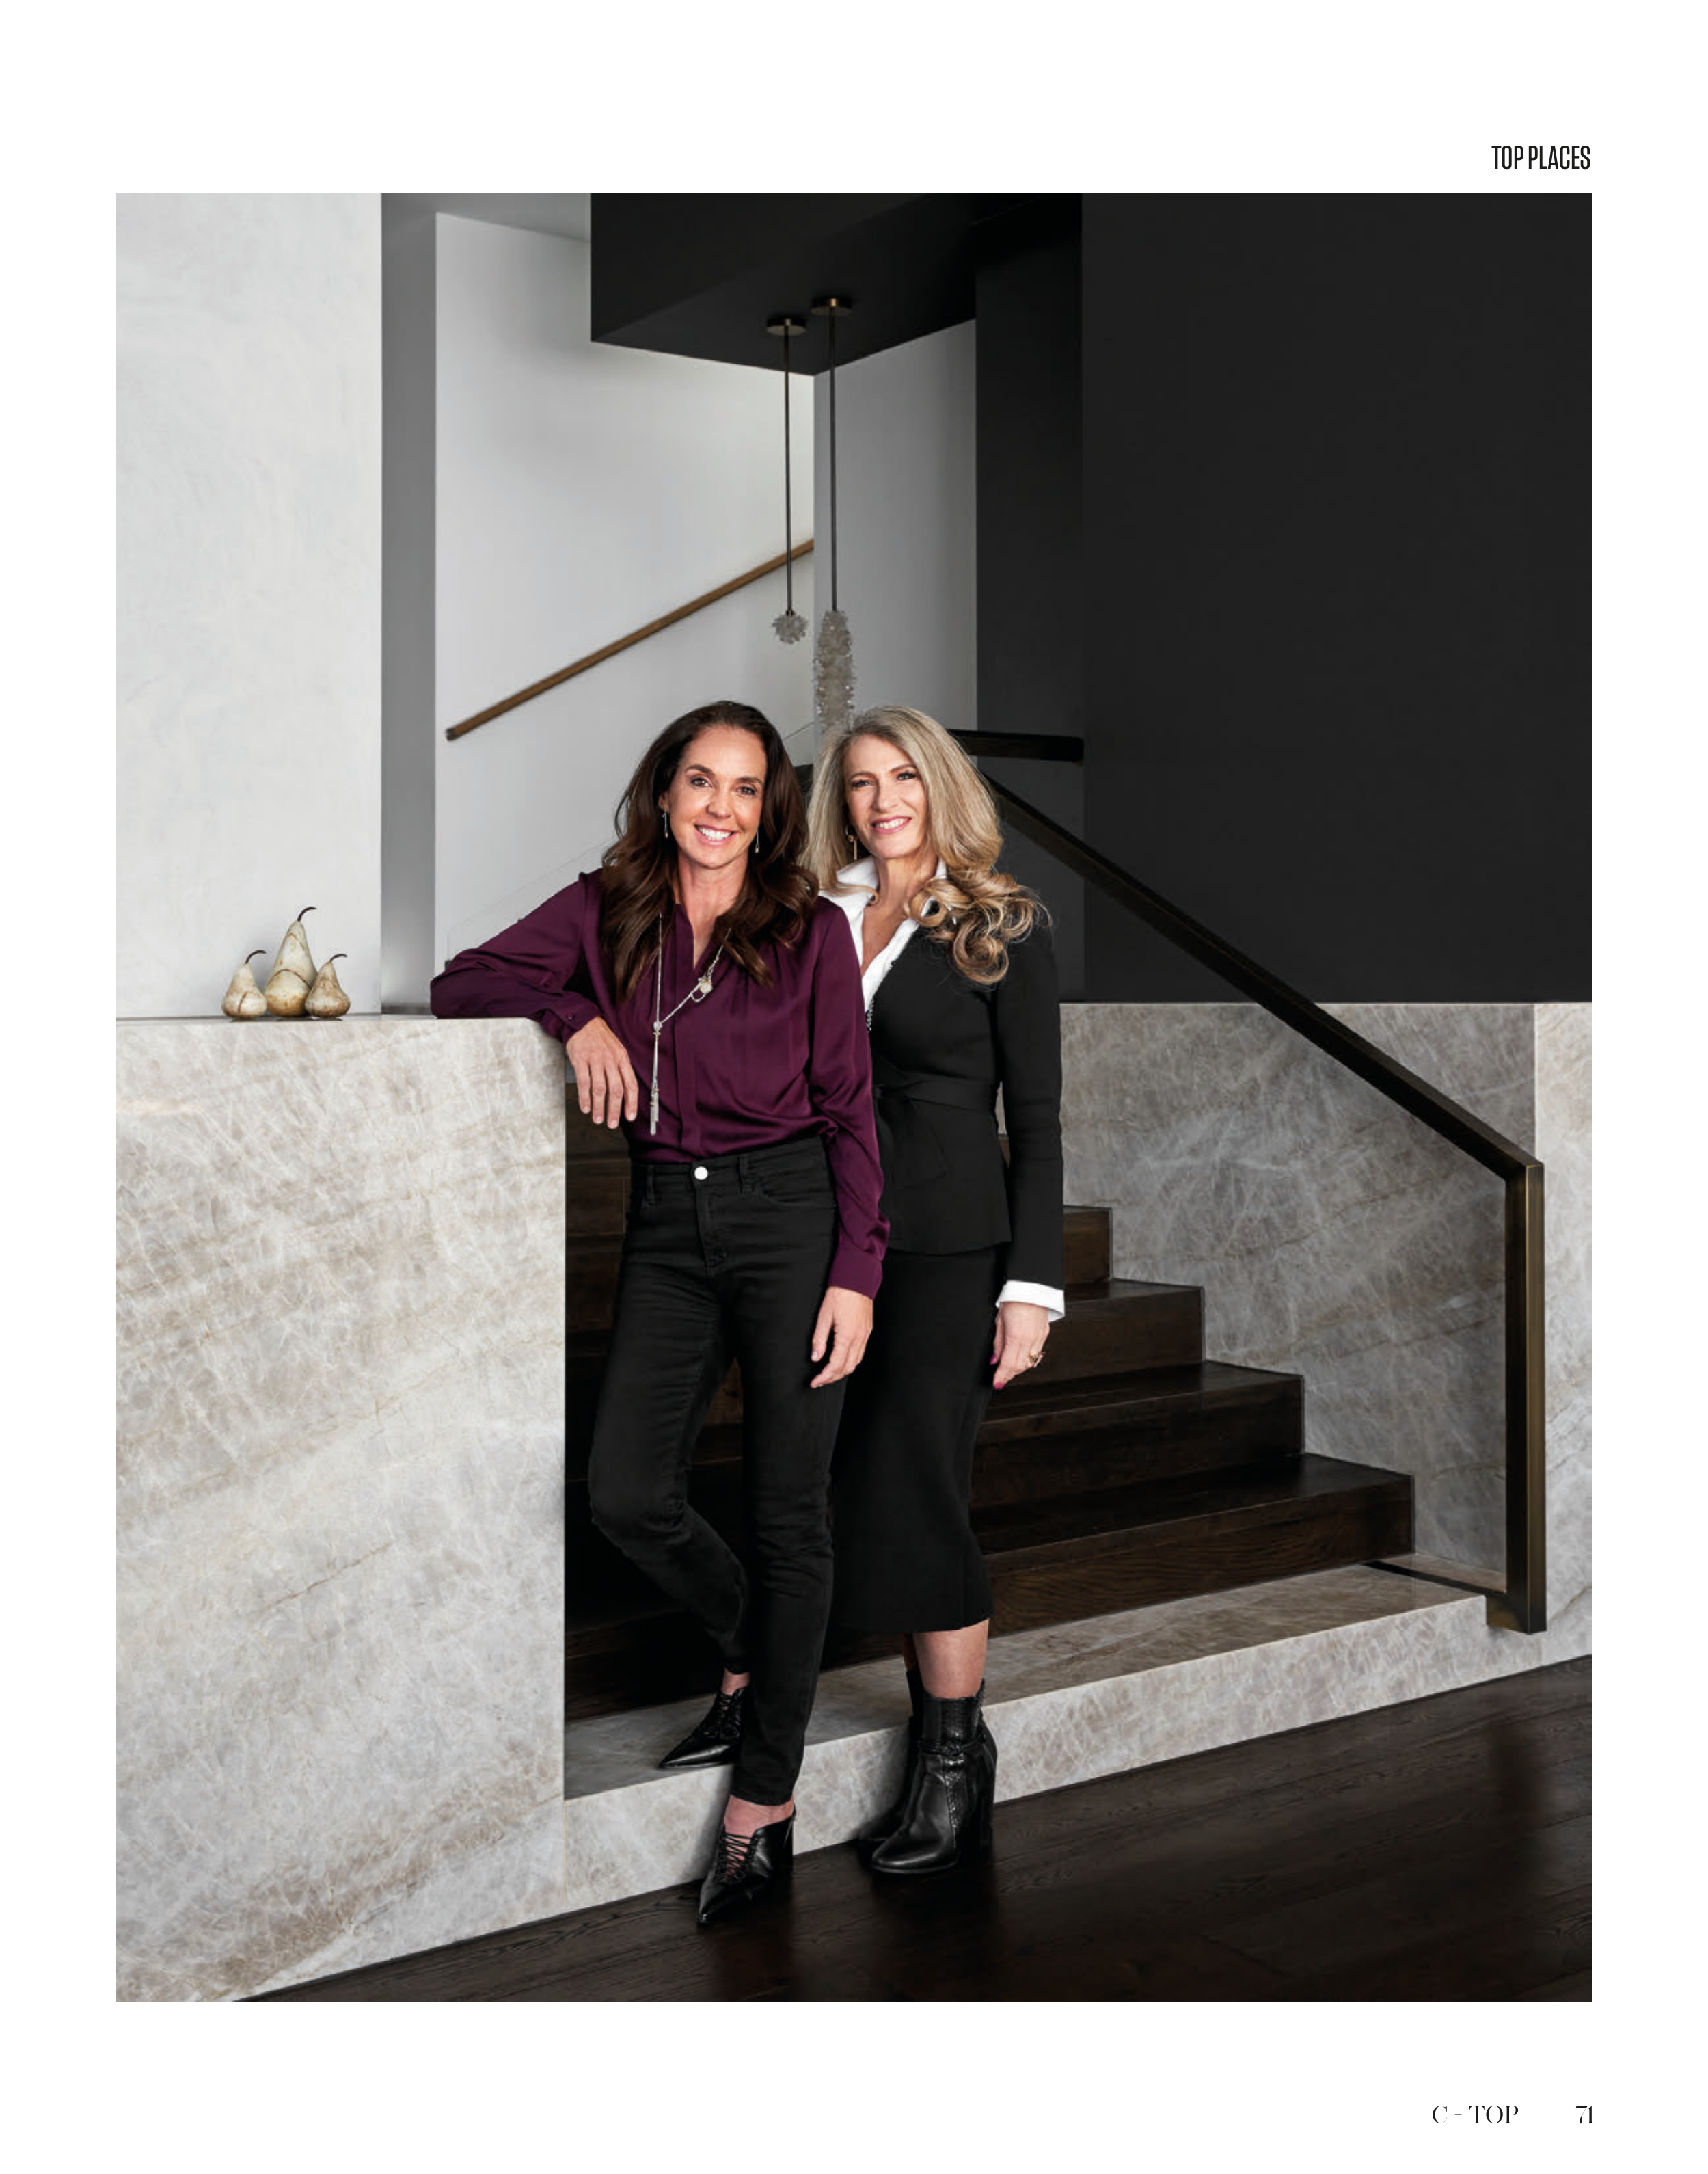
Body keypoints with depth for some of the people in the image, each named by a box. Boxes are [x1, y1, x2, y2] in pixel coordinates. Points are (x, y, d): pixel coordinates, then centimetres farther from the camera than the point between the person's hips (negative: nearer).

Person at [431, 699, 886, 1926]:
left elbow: (850, 1111, -2)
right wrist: (574, 1013, -12)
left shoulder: (812, 932, -1)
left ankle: (764, 1812, 9)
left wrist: (857, 1272, -9)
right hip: (669, 1221, 3)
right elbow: (462, 986, 6)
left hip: (791, 1214, -3)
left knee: (786, 1509, -1)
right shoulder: (605, 913, 7)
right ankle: (756, 1657, 28)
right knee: (627, 1493, -2)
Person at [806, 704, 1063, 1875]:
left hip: (948, 1249, -4)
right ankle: (944, 1726, 17)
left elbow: (1038, 1118, -3)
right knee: (864, 1490, 4)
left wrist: (1031, 1287, -9)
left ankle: (954, 1758, 8)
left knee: (917, 1495, -6)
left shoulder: (1003, 927, -1)